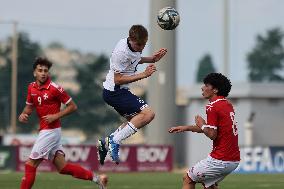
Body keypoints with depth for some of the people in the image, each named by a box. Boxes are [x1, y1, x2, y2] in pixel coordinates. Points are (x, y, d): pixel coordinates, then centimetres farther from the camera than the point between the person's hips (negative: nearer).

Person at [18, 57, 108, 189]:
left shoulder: (54, 88, -12)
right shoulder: (32, 87, 7)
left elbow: (73, 106, -7)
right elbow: (29, 106, 23)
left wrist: (55, 116, -16)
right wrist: (24, 114, 1)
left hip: (51, 131, -7)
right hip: (44, 130, 7)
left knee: (30, 164, -5)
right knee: (62, 168, 9)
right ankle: (96, 178, 16)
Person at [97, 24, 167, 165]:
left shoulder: (134, 44, 3)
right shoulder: (121, 52, -26)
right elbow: (118, 80, -23)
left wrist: (152, 59, 10)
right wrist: (143, 75, -24)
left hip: (119, 91, 10)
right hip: (115, 92, -10)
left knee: (134, 121, 22)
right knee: (148, 114, -20)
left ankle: (105, 143, 21)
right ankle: (114, 141, -18)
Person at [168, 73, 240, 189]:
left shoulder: (212, 106, -14)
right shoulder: (228, 105, 15)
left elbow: (212, 134, -19)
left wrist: (202, 125, 0)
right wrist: (185, 128, 24)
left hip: (220, 160, -9)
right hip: (234, 160, 9)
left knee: (188, 179, 5)